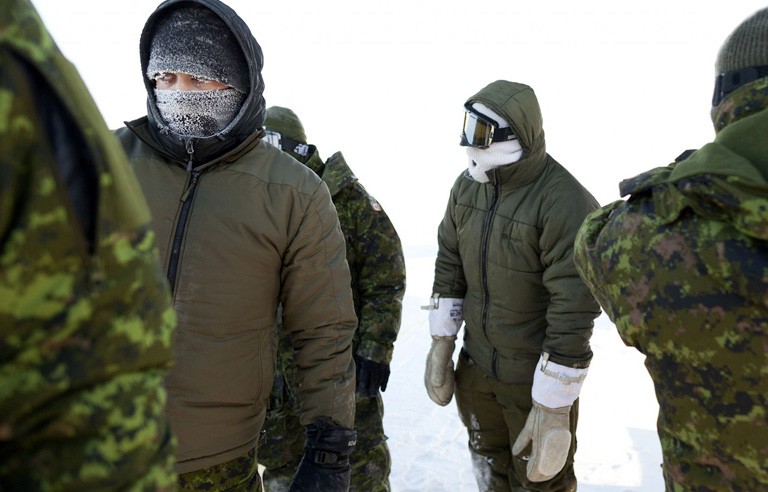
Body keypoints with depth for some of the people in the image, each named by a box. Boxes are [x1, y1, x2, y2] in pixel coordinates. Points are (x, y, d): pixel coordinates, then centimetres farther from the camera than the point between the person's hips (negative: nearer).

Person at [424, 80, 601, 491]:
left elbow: (574, 311, -25)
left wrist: (553, 407, -20)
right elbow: (449, 266, 5)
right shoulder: (467, 185, -3)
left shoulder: (565, 203, -25)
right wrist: (440, 346, 7)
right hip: (475, 366, 6)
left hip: (536, 378, -6)